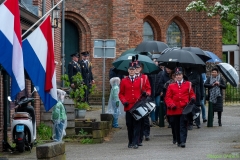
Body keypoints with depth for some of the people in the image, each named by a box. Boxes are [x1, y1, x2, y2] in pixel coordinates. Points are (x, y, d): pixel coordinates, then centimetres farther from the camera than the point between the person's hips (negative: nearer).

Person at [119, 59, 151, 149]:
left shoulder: (140, 80, 7)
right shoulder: (124, 81, 7)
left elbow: (148, 89, 12)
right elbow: (121, 94, 9)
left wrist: (146, 93, -11)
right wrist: (124, 101, -8)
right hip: (128, 106, 1)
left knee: (137, 125, -5)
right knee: (129, 125, 6)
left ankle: (135, 143, -8)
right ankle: (130, 142, 18)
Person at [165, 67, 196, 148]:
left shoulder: (188, 84, 9)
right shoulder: (171, 86, 9)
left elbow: (192, 94, 12)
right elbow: (167, 98, 5)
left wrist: (193, 98, -11)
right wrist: (172, 105, -12)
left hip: (184, 109, -1)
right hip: (174, 110, 1)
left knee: (183, 125, -10)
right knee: (176, 126, 8)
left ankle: (182, 141, -13)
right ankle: (177, 140, 23)